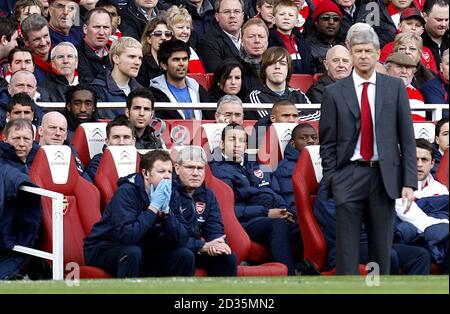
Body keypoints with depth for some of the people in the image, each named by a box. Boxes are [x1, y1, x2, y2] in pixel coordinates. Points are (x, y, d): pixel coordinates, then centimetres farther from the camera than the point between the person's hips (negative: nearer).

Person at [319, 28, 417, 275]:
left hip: (385, 176, 1)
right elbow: (327, 143, 5)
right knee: (347, 251, -2)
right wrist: (331, 181, -3)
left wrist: (409, 182, -2)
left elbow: (407, 138, 4)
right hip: (349, 177, -1)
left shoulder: (395, 87, 6)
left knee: (382, 250, 6)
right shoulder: (334, 93, 4)